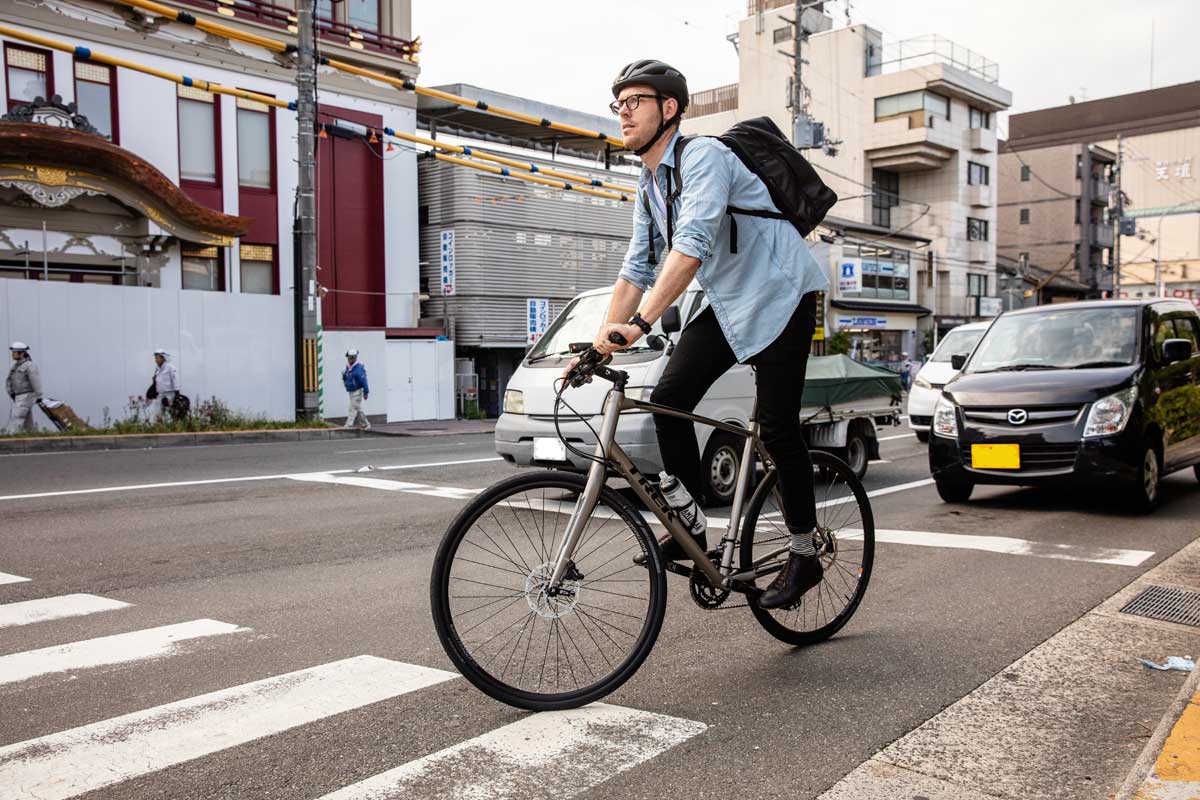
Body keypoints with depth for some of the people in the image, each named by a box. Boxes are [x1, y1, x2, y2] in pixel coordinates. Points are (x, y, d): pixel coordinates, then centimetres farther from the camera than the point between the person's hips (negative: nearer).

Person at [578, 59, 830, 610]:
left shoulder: (703, 156, -19)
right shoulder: (648, 188, 9)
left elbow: (692, 244, -33)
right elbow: (636, 269, 10)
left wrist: (640, 323, -41)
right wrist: (601, 342, 0)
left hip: (780, 295, -8)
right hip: (727, 303, 8)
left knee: (777, 427, -7)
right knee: (668, 398, -6)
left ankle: (805, 555, 10)